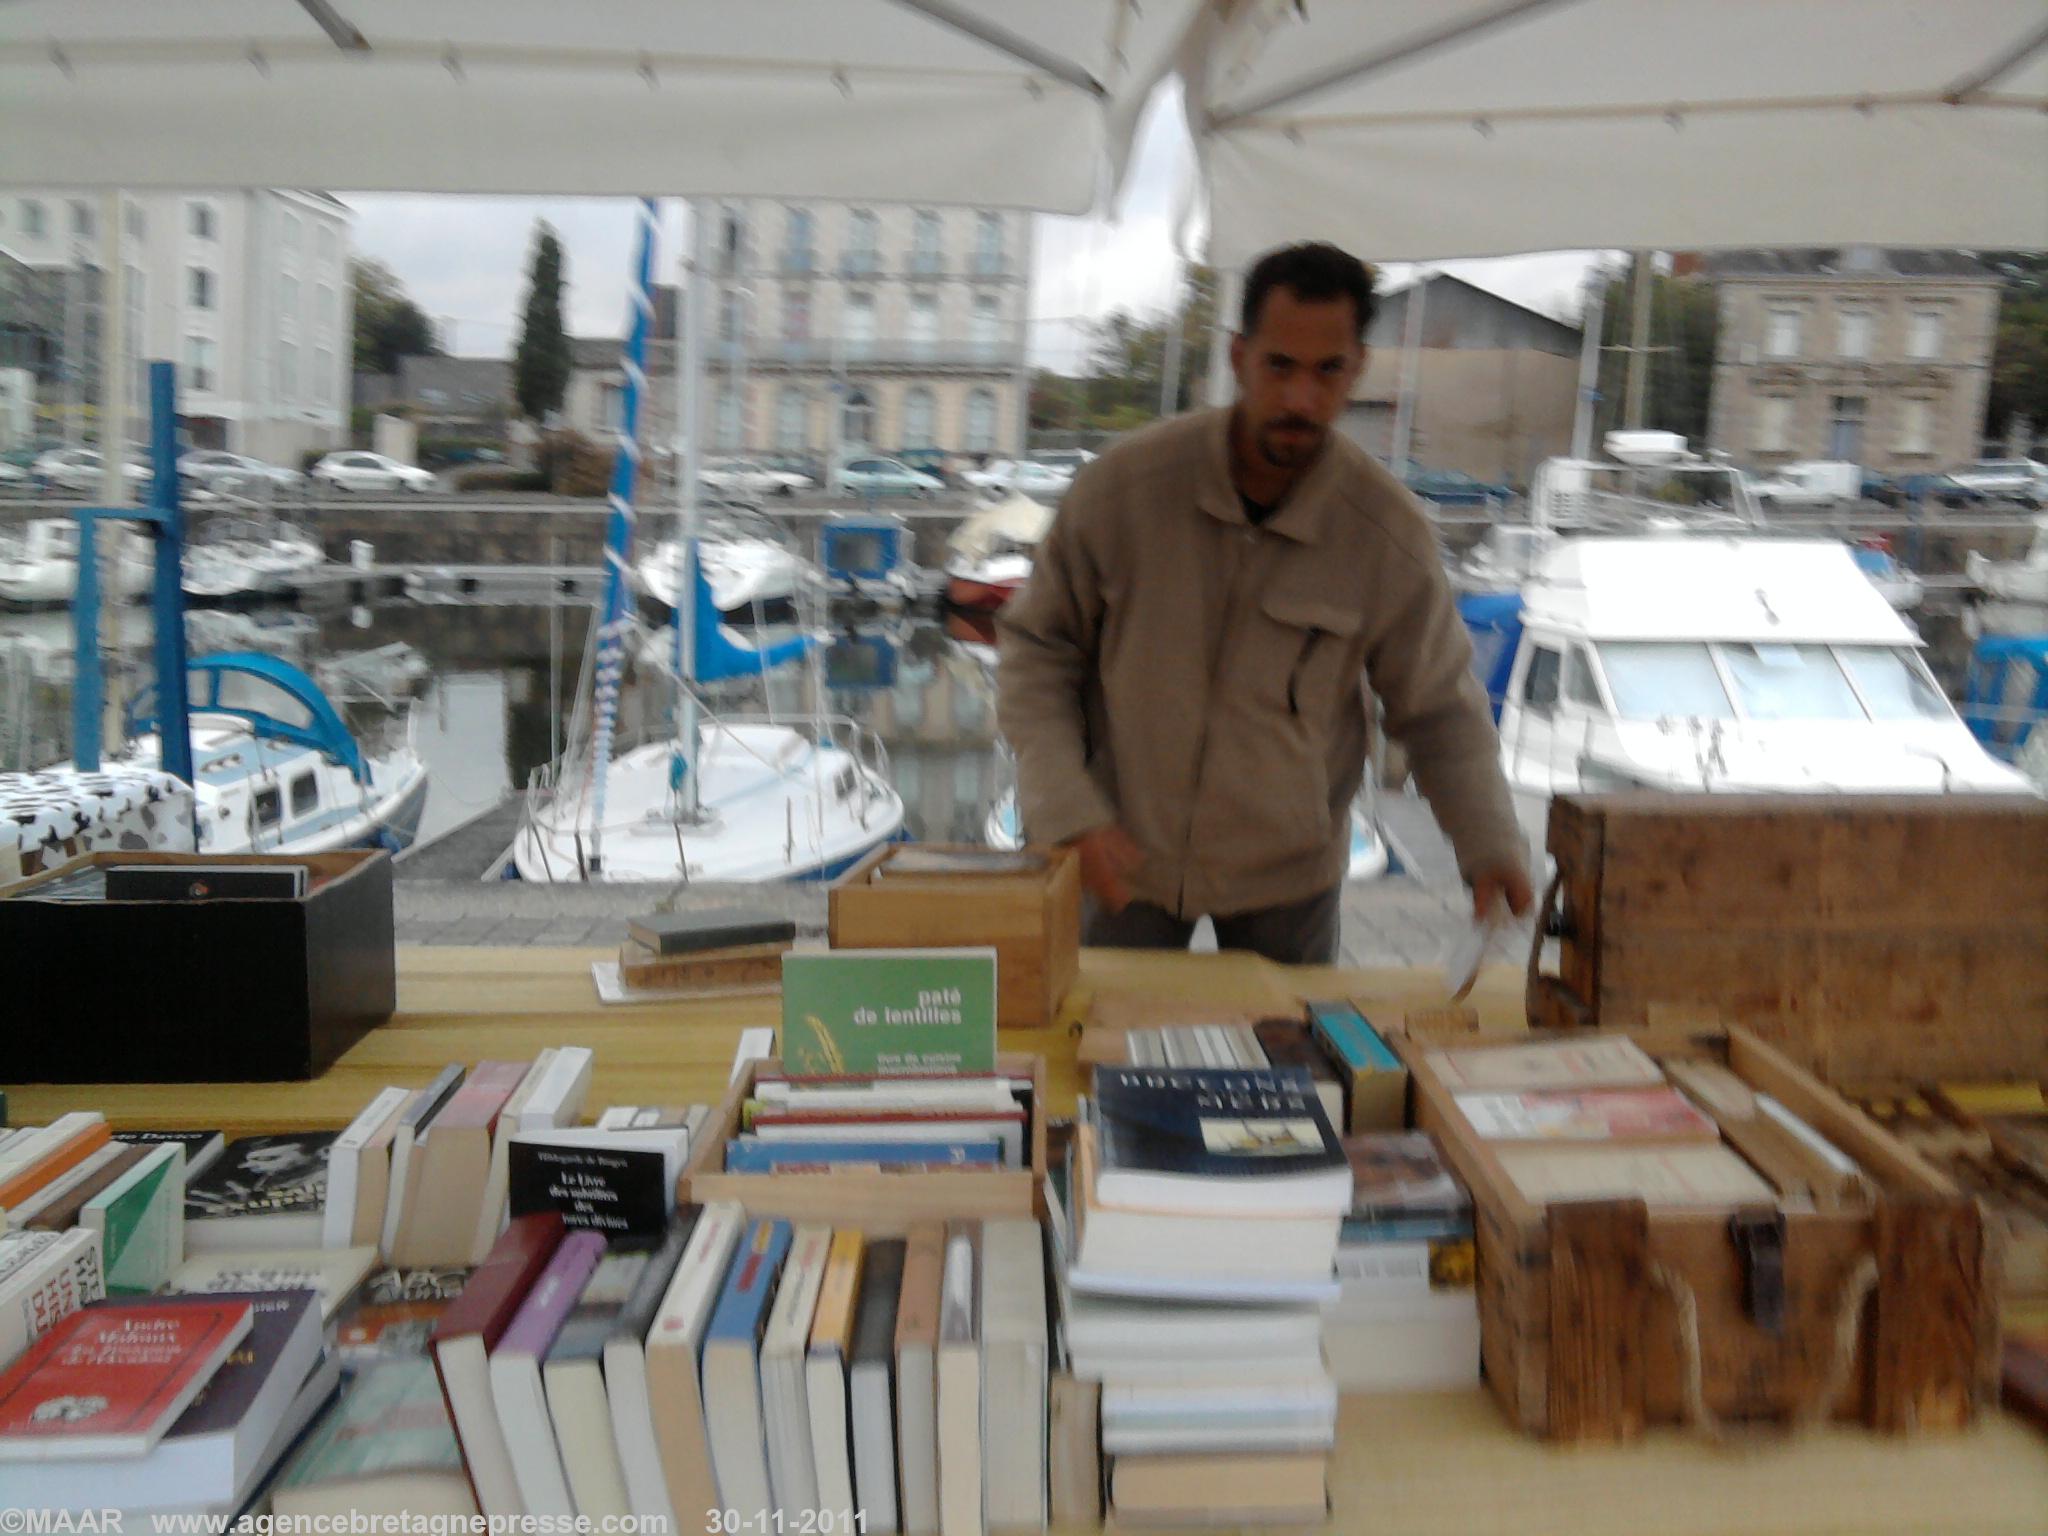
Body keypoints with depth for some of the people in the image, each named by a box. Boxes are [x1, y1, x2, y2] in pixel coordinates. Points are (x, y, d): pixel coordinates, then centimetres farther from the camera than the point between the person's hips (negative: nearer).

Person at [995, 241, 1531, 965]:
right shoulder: (1124, 485, -17)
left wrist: (1491, 847, -15)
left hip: (1288, 877, 1)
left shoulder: (1391, 533, -14)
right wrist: (1070, 815, -18)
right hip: (1126, 857, 0)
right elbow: (1034, 652, -8)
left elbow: (1440, 709, -1)